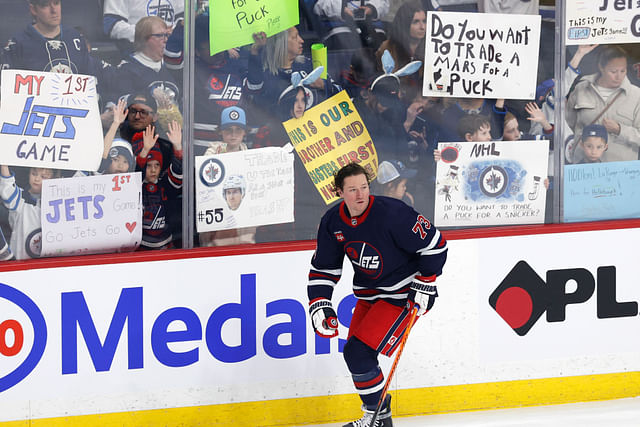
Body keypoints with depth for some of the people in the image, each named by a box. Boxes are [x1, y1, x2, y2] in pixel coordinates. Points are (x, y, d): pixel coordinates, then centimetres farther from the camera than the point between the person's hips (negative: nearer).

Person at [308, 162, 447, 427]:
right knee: (355, 352, 10)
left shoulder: (391, 213, -25)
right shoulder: (332, 222, -5)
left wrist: (424, 287, -16)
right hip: (369, 295, 8)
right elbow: (323, 268, 6)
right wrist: (319, 305, -5)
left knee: (359, 353, -15)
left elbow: (434, 245, -17)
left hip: (402, 293, -8)